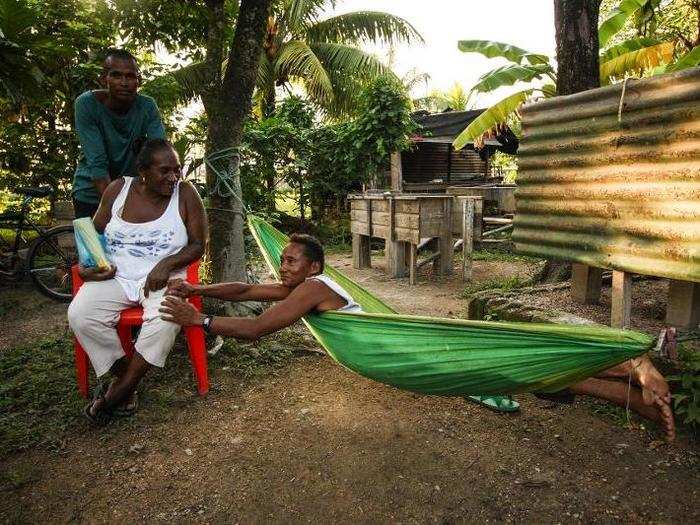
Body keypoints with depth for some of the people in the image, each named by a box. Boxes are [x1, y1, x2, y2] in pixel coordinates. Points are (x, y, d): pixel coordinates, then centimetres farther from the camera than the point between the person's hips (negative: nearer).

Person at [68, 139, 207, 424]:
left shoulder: (185, 194, -4)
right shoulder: (118, 189, 3)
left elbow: (198, 245, -2)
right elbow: (95, 233, 14)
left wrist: (166, 264, -18)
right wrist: (88, 265, -5)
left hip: (163, 277, -2)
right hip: (115, 276, 3)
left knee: (166, 319, -32)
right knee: (79, 315, -24)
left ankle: (119, 390, -12)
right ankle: (123, 374, -3)